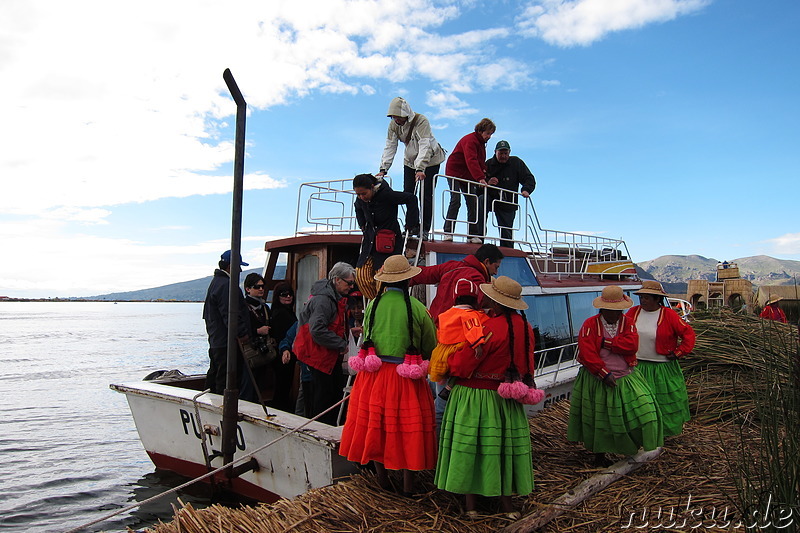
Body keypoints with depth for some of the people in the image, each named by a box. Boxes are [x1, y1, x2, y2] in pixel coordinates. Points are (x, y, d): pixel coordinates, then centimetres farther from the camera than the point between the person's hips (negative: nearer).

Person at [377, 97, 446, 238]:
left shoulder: (421, 121, -27)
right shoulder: (394, 124, -10)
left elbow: (424, 146, -35)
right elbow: (389, 147, -10)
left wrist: (420, 169, -46)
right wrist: (383, 169, -20)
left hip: (430, 159, -5)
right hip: (410, 161, 5)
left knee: (426, 196, -8)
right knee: (407, 194, -2)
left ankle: (424, 230, -3)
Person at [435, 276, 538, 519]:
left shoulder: (490, 328, -22)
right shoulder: (525, 326, -1)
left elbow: (460, 366, -19)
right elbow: (527, 365, 12)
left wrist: (448, 355, -2)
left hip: (475, 395, -6)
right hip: (507, 396, 6)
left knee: (471, 443, 6)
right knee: (505, 443, 15)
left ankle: (471, 503, 16)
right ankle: (506, 499, 25)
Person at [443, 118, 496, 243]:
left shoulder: (481, 143, 12)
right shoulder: (470, 140, -19)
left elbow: (481, 162, 15)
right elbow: (471, 161, -33)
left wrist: (484, 175, -5)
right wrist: (480, 178, -42)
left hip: (468, 176, 9)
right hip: (455, 172, -9)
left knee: (473, 204, 1)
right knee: (456, 201, -17)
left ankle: (474, 235, 3)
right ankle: (448, 233, -15)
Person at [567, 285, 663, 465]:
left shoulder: (628, 323, 2)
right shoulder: (590, 324, -9)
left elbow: (632, 344, -17)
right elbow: (587, 353, -18)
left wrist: (606, 342, -19)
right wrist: (605, 374, -20)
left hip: (626, 379, 3)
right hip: (597, 381, -2)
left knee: (643, 408, -7)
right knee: (598, 420, 7)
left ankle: (640, 450, 13)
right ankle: (599, 455, 27)